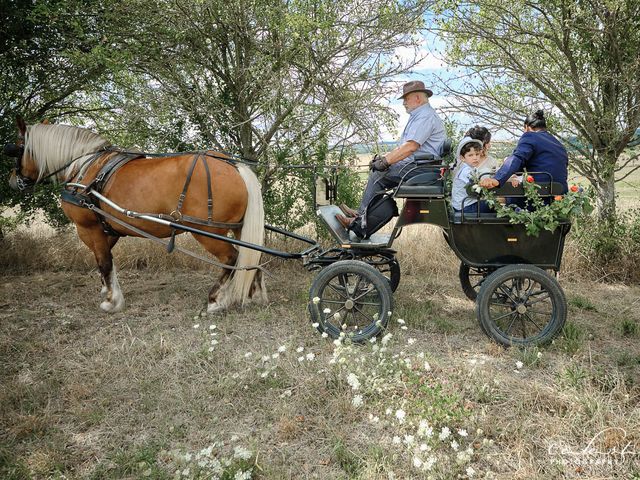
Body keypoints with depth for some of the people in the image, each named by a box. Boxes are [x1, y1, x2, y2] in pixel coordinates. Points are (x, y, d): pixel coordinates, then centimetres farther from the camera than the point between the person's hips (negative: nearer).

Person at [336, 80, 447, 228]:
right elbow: (403, 146, 24)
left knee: (378, 175, -14)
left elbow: (410, 147, -24)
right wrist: (384, 157, 11)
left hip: (422, 167, -11)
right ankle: (360, 213, 0)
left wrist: (385, 162, -20)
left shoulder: (425, 116, -13)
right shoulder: (419, 115, 23)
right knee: (377, 173, 5)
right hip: (416, 164, 11)